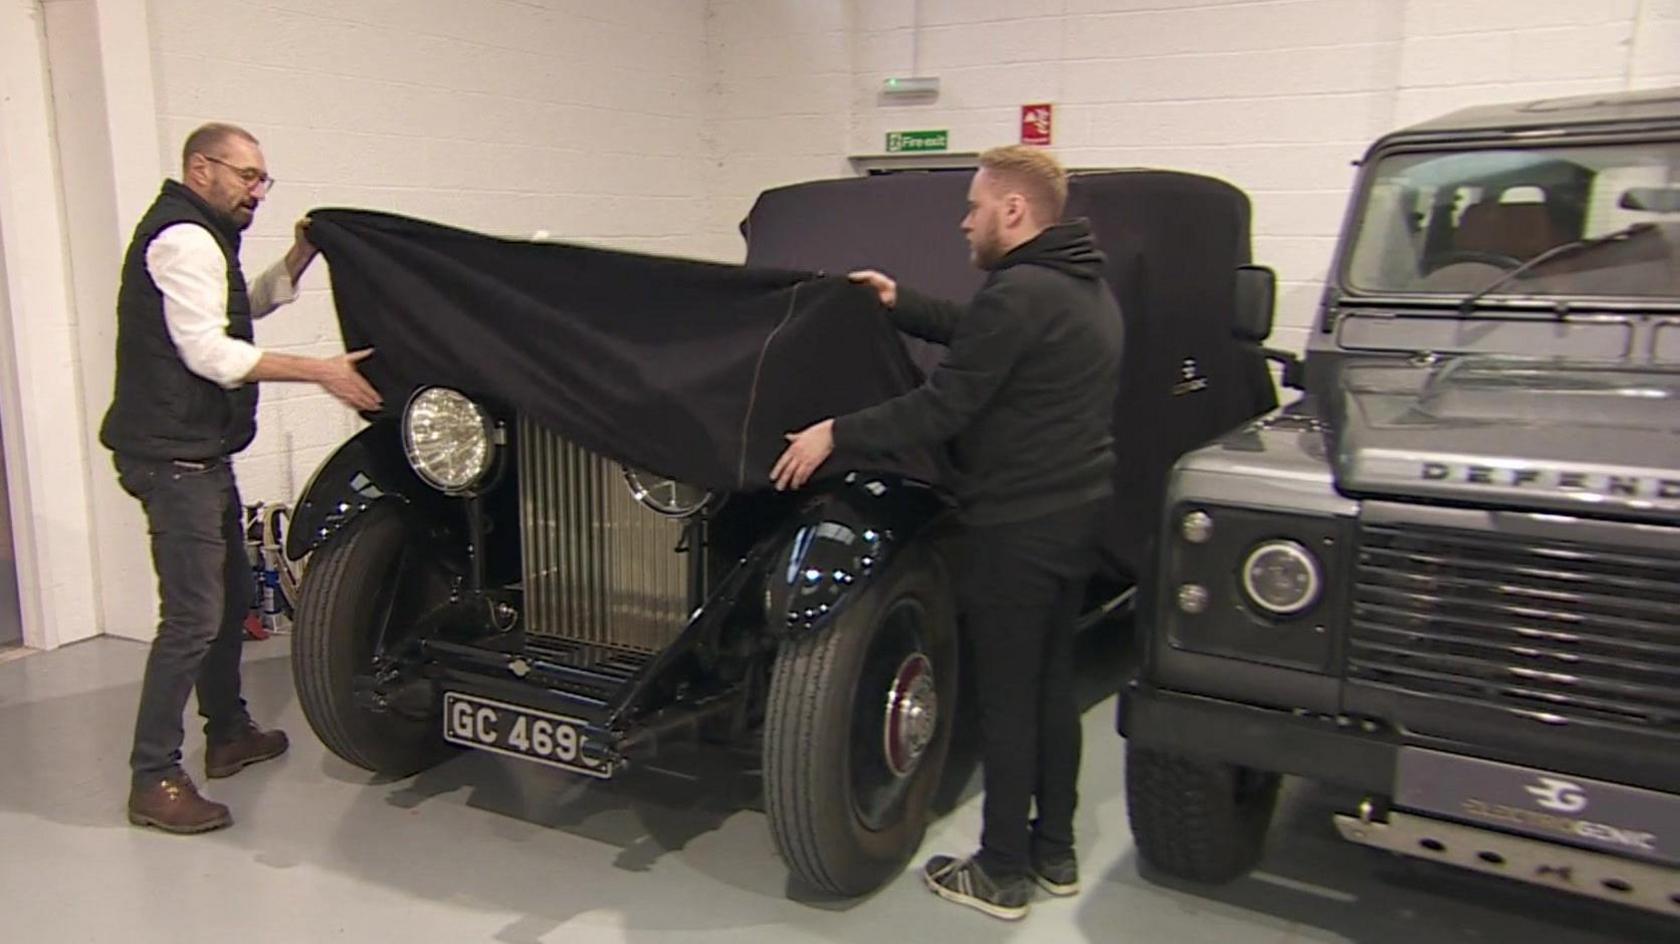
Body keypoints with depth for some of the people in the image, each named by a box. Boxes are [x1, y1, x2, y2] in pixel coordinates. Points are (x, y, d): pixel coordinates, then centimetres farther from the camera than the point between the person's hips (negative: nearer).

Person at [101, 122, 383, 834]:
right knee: (193, 618, -10)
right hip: (174, 454, -11)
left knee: (231, 595, 19)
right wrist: (320, 372, -22)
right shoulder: (184, 237, -15)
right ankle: (154, 781, -2)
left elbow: (236, 313, 24)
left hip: (199, 451, 11)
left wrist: (294, 263, 11)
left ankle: (228, 734, 32)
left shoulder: (202, 237, 18)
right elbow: (209, 352, -23)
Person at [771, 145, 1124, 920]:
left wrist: (836, 435, -15)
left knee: (1006, 697, 2)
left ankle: (1001, 876, 15)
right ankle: (1054, 851, 30)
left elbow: (943, 407, -22)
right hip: (1074, 515, 10)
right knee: (1052, 684, 17)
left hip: (1015, 527, -10)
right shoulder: (1083, 285, 12)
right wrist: (902, 305, 23)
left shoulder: (1018, 294, -19)